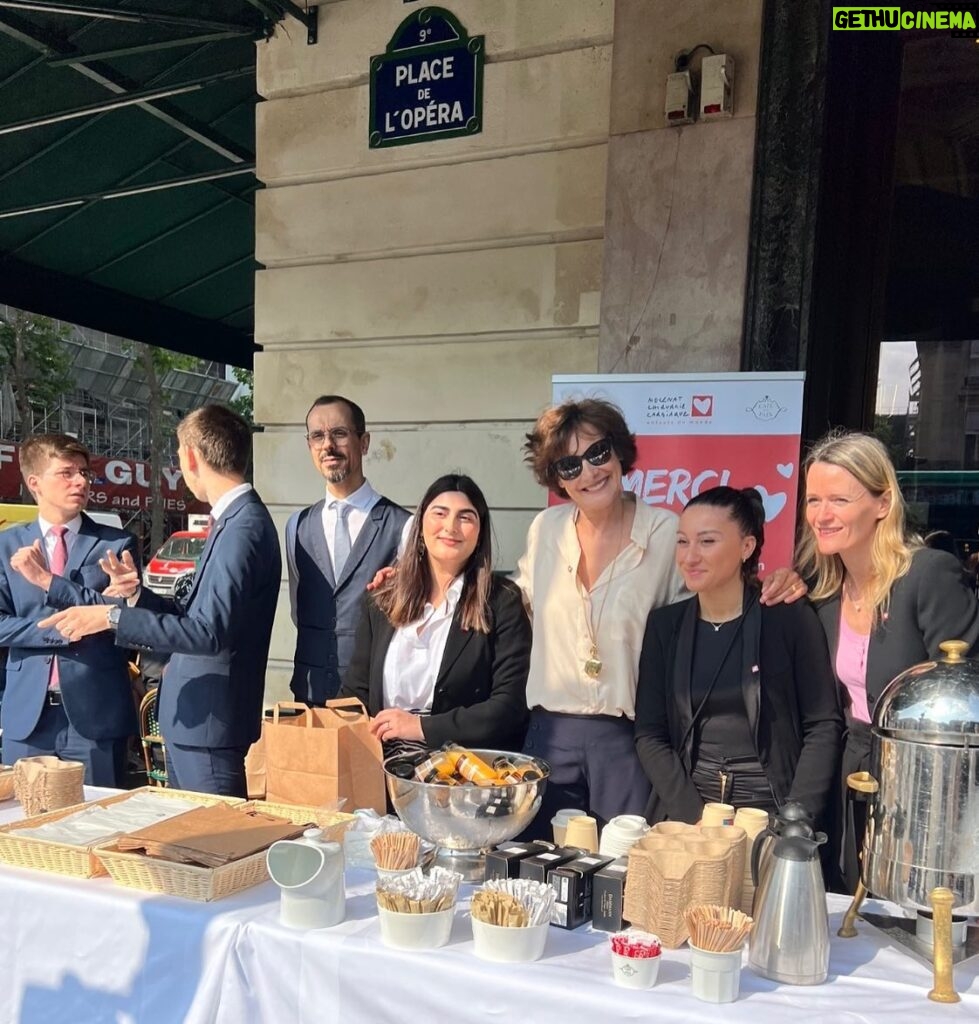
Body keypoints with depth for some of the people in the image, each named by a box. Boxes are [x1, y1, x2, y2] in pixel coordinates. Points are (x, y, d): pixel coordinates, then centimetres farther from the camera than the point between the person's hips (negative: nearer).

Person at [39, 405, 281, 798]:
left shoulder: (243, 528, -21)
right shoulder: (234, 520, 11)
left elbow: (209, 632, -27)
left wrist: (115, 617, -23)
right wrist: (139, 596, 5)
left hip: (208, 723, -10)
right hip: (189, 719, 10)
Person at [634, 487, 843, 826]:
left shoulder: (790, 618, -5)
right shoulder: (664, 624, 2)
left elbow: (824, 727, -5)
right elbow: (649, 735, 1)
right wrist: (693, 815, -10)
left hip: (770, 811, -2)